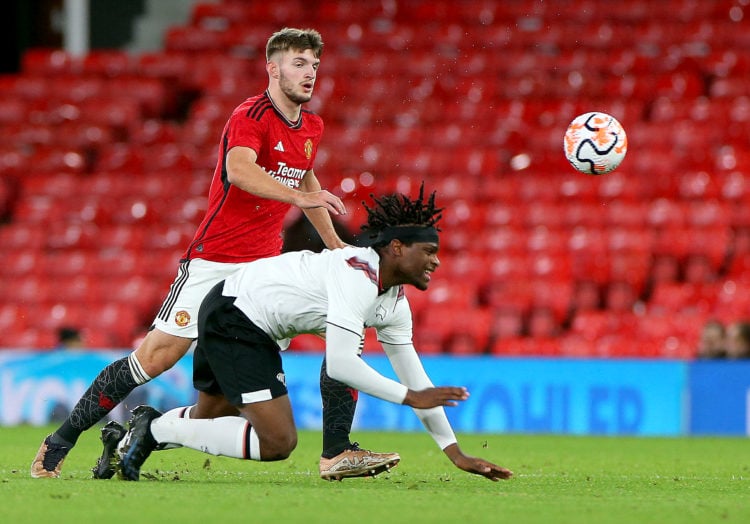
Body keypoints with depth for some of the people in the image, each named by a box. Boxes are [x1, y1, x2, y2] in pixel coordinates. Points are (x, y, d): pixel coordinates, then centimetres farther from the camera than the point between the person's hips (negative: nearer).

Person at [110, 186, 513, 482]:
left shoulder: (395, 305, 4)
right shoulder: (357, 276, -26)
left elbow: (413, 375, 10)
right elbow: (340, 364, -33)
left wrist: (456, 453, 7)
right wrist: (410, 396, -26)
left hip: (256, 330, 10)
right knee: (278, 442, -14)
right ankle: (155, 429, -6)